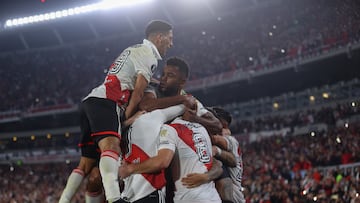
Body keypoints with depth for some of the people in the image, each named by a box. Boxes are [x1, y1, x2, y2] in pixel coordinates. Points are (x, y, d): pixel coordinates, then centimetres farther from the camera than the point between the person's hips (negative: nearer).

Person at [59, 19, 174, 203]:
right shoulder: (148, 54, 1)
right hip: (105, 102, -11)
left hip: (90, 102, 11)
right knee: (111, 146, -33)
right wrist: (127, 118, -4)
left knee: (87, 163, 10)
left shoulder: (133, 50, 31)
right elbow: (138, 93, -7)